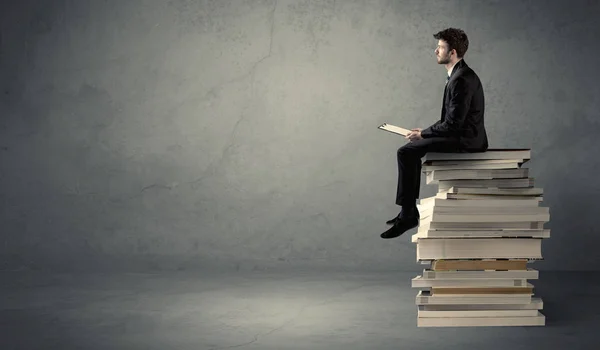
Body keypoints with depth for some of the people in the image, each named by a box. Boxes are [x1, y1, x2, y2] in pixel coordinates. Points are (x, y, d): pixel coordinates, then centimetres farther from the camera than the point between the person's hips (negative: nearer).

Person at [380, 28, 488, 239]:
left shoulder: (461, 80, -21)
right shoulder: (459, 74, 12)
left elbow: (453, 124, -24)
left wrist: (423, 134, -12)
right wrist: (426, 132, 10)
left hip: (464, 140, -11)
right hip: (461, 135, 11)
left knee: (406, 153, -12)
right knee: (411, 150, 18)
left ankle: (408, 214, -5)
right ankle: (409, 210, 21)